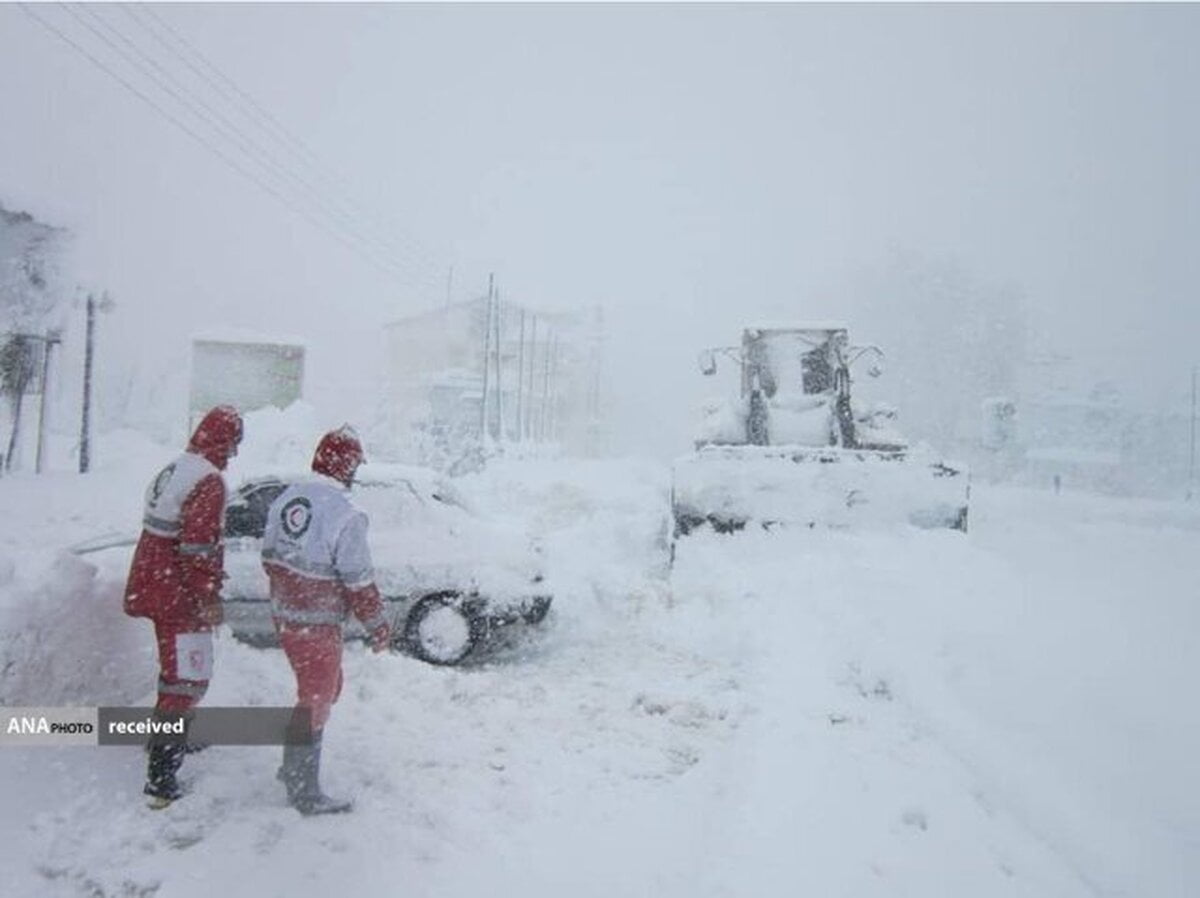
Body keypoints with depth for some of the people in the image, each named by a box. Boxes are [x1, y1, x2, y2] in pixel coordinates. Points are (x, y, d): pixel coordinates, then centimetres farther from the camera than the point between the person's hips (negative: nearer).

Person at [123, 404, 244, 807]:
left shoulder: (171, 471, 11)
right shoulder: (209, 482, -20)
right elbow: (199, 549, -24)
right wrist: (208, 602, -17)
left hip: (153, 587, 10)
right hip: (180, 597, -10)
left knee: (177, 669, 26)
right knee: (187, 679, -4)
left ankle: (167, 738, 44)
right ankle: (160, 778, -4)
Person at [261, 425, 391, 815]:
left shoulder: (286, 498, 1)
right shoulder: (344, 516, -24)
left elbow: (270, 558, 12)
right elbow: (358, 582, -19)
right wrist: (378, 626, -6)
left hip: (285, 615, 8)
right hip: (317, 625, -8)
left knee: (325, 686, 24)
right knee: (316, 700, 6)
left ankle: (295, 767, 38)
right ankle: (304, 793, 18)